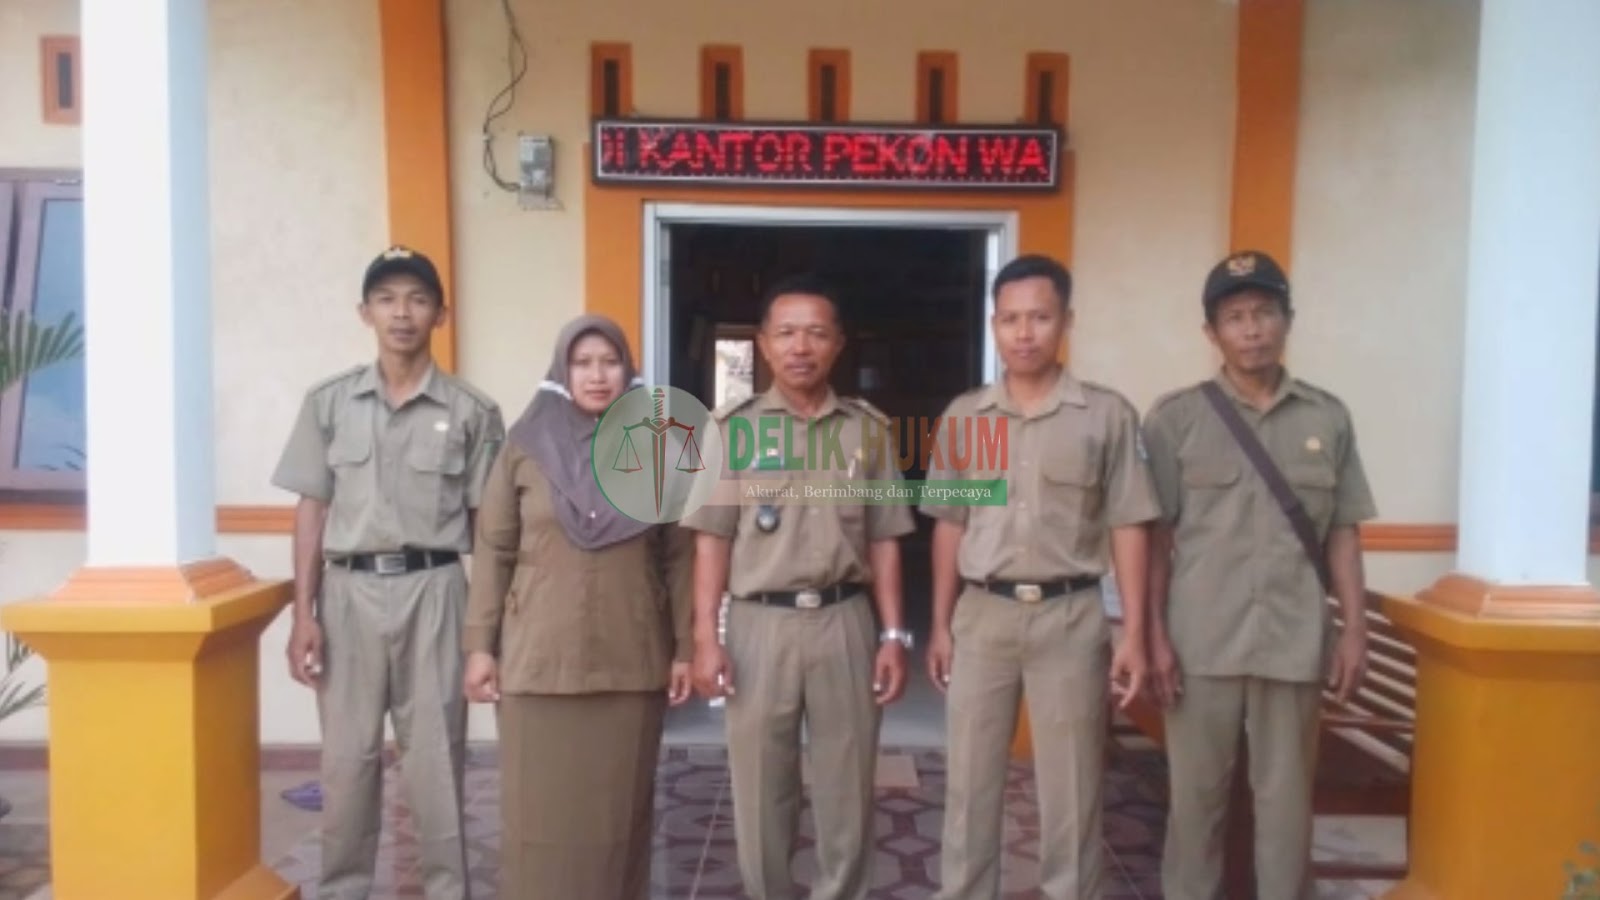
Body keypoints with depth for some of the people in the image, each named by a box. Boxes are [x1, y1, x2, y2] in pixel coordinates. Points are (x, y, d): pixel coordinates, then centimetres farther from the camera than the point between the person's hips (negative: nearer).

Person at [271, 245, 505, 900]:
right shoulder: (329, 402, 5)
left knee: (434, 754, 5)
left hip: (433, 591, -1)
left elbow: (486, 525, 2)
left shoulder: (472, 412, 0)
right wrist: (303, 614, 0)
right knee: (347, 755, 9)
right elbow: (312, 511, 6)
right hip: (350, 591, 2)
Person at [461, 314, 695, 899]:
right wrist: (480, 644, -1)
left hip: (632, 662, 1)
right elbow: (494, 551, 2)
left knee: (621, 810, 9)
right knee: (540, 812, 5)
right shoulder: (526, 446, 1)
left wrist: (686, 647, 1)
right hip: (539, 659, 0)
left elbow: (679, 556, 4)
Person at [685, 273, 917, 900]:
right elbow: (712, 540, -1)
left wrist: (893, 635, 1)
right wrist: (705, 637, -6)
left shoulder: (868, 429, 5)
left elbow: (884, 541, 6)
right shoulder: (732, 427, 0)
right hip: (761, 623, -1)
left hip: (845, 621, 1)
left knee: (847, 787, 11)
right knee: (760, 787, 10)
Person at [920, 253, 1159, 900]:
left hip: (1070, 616, -2)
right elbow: (950, 526, 8)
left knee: (1071, 787, 9)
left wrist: (1134, 632, -5)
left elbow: (1128, 527, -2)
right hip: (982, 614, 2)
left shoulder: (1107, 415, -3)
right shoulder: (964, 416, 5)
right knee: (969, 781, 11)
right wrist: (940, 625, 7)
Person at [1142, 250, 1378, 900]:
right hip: (1201, 641, -1)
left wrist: (1355, 629, 4)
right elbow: (1156, 537, -1)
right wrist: (1154, 635, -5)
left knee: (1287, 797, 12)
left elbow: (1342, 534, 9)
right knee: (1197, 793, 9)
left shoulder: (1328, 418, 7)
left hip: (1295, 641, 2)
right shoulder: (1175, 418, 0)